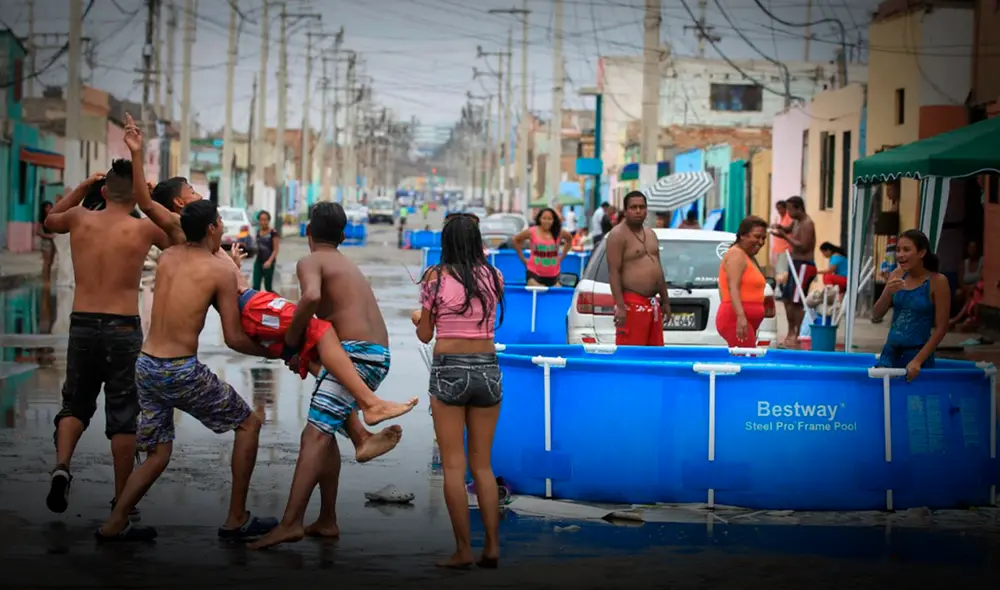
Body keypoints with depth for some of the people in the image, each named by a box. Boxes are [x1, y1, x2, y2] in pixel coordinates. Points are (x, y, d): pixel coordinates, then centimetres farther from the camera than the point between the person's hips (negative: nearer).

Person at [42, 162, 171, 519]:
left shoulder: (80, 219, 2)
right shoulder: (145, 229, -5)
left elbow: (50, 221, 27)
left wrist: (83, 187, 27)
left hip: (82, 325, 3)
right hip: (123, 329, -3)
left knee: (76, 404, 19)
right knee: (123, 416, 6)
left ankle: (62, 465, -7)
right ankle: (122, 501, 11)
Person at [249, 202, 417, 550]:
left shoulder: (310, 263, 1)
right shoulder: (350, 267, 28)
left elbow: (311, 297, -21)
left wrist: (291, 342, -11)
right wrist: (305, 349, 14)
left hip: (355, 353, -9)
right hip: (380, 356, 9)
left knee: (314, 435, -15)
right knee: (325, 433, 18)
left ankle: (290, 524, -25)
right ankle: (327, 521, 19)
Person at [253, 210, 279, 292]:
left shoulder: (273, 233, -9)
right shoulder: (258, 232, 9)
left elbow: (275, 250, -11)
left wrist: (269, 261, -24)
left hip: (268, 263, -6)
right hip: (258, 261, 6)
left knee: (268, 287, 1)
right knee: (255, 287, -3)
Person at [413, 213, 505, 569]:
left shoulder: (436, 278, -5)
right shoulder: (493, 277, 3)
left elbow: (425, 335, 1)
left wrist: (418, 318, 23)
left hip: (449, 369, -3)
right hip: (487, 369, 3)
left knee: (454, 465, 1)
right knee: (482, 464, 12)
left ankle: (463, 550, -2)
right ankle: (492, 547, 8)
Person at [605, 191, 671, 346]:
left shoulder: (650, 234, 17)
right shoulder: (618, 235, -9)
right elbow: (614, 272, -15)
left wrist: (665, 301, 20)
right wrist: (620, 306, -23)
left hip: (652, 303, 9)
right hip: (632, 303, -9)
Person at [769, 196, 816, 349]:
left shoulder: (807, 224, -16)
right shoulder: (796, 222, 13)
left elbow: (803, 246, -22)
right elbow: (787, 229, 32)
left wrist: (784, 236, -20)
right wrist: (780, 228, 9)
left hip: (804, 266, -10)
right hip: (796, 264, 10)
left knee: (797, 302, -12)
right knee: (787, 299, 15)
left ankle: (795, 337, -12)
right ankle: (790, 333, 25)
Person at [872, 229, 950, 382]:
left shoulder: (937, 282, -11)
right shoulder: (897, 275, 4)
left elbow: (940, 328, -11)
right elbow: (876, 315, 5)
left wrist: (918, 361, -18)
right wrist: (888, 293, -14)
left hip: (917, 353, -5)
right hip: (890, 352, 5)